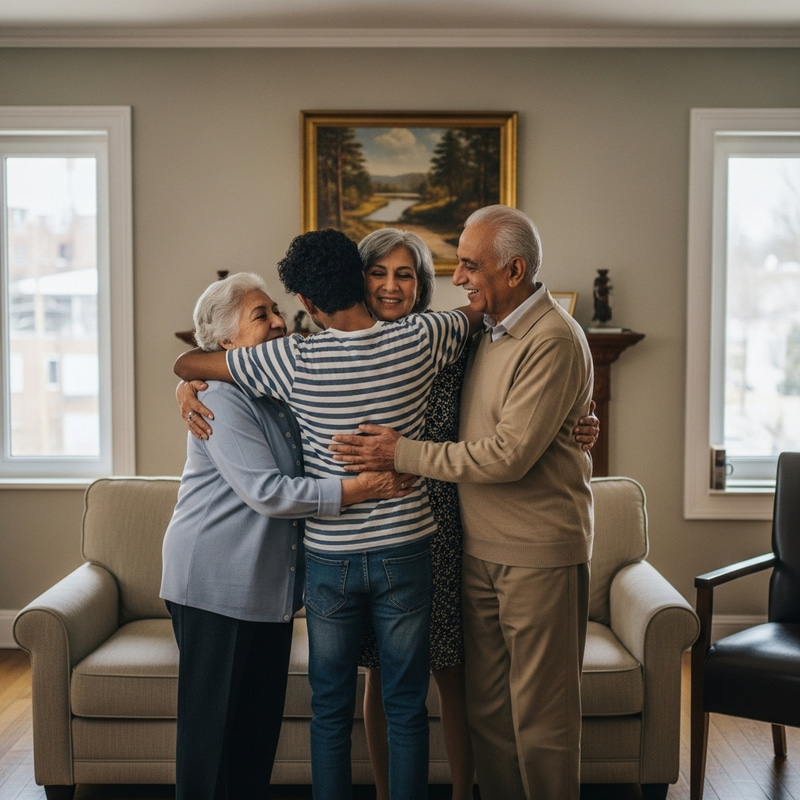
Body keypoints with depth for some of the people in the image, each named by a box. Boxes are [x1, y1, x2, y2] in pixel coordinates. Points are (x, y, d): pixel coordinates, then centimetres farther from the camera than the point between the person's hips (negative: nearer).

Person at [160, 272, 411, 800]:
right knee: (216, 720, 1)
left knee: (263, 715, 14)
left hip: (270, 581, 8)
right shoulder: (221, 399, -15)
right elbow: (267, 493, -23)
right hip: (216, 582, -8)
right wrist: (358, 490, -26)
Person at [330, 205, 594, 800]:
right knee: (487, 705, 16)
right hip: (480, 549, 8)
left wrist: (401, 454, -16)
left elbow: (507, 456, -23)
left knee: (540, 714, 3)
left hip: (540, 555, -8)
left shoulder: (554, 341, -17)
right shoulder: (482, 330, 10)